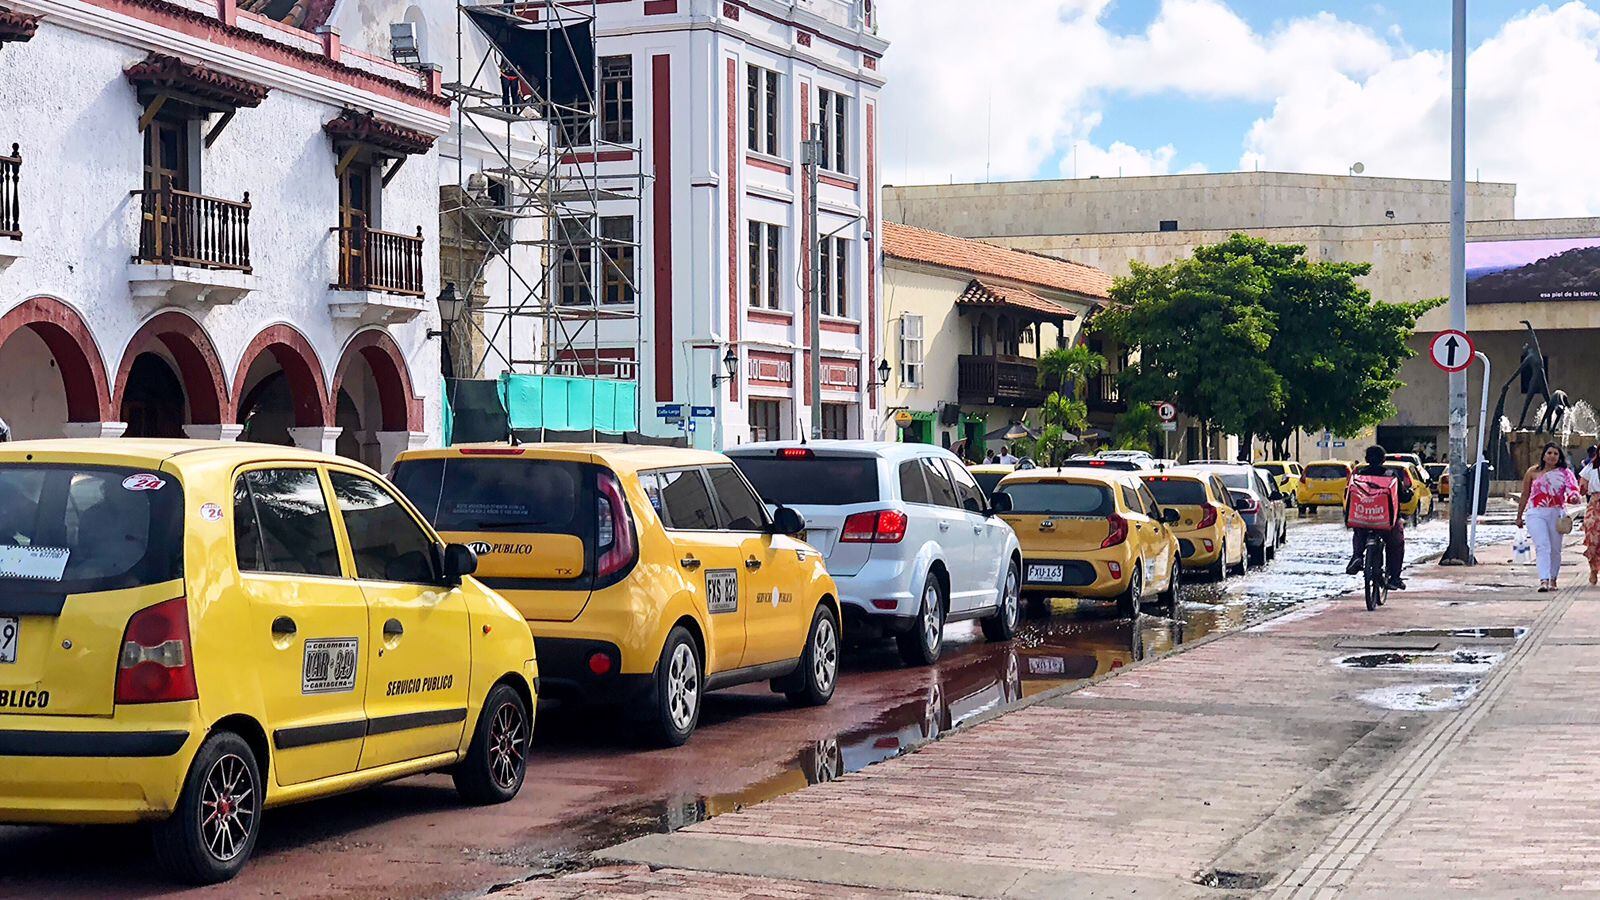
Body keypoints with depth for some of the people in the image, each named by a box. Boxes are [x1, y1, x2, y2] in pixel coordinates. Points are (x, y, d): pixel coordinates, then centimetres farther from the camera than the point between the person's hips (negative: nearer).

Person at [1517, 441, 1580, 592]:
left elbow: (1572, 487, -10)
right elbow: (1525, 495, 13)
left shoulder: (1564, 473, 6)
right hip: (1536, 513, -1)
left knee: (1555, 549, 9)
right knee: (1542, 546, -16)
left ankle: (1553, 580, 27)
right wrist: (1519, 516, 15)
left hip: (1556, 514, 1)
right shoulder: (1533, 472, 6)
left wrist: (1573, 496, -34)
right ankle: (1544, 580, -25)